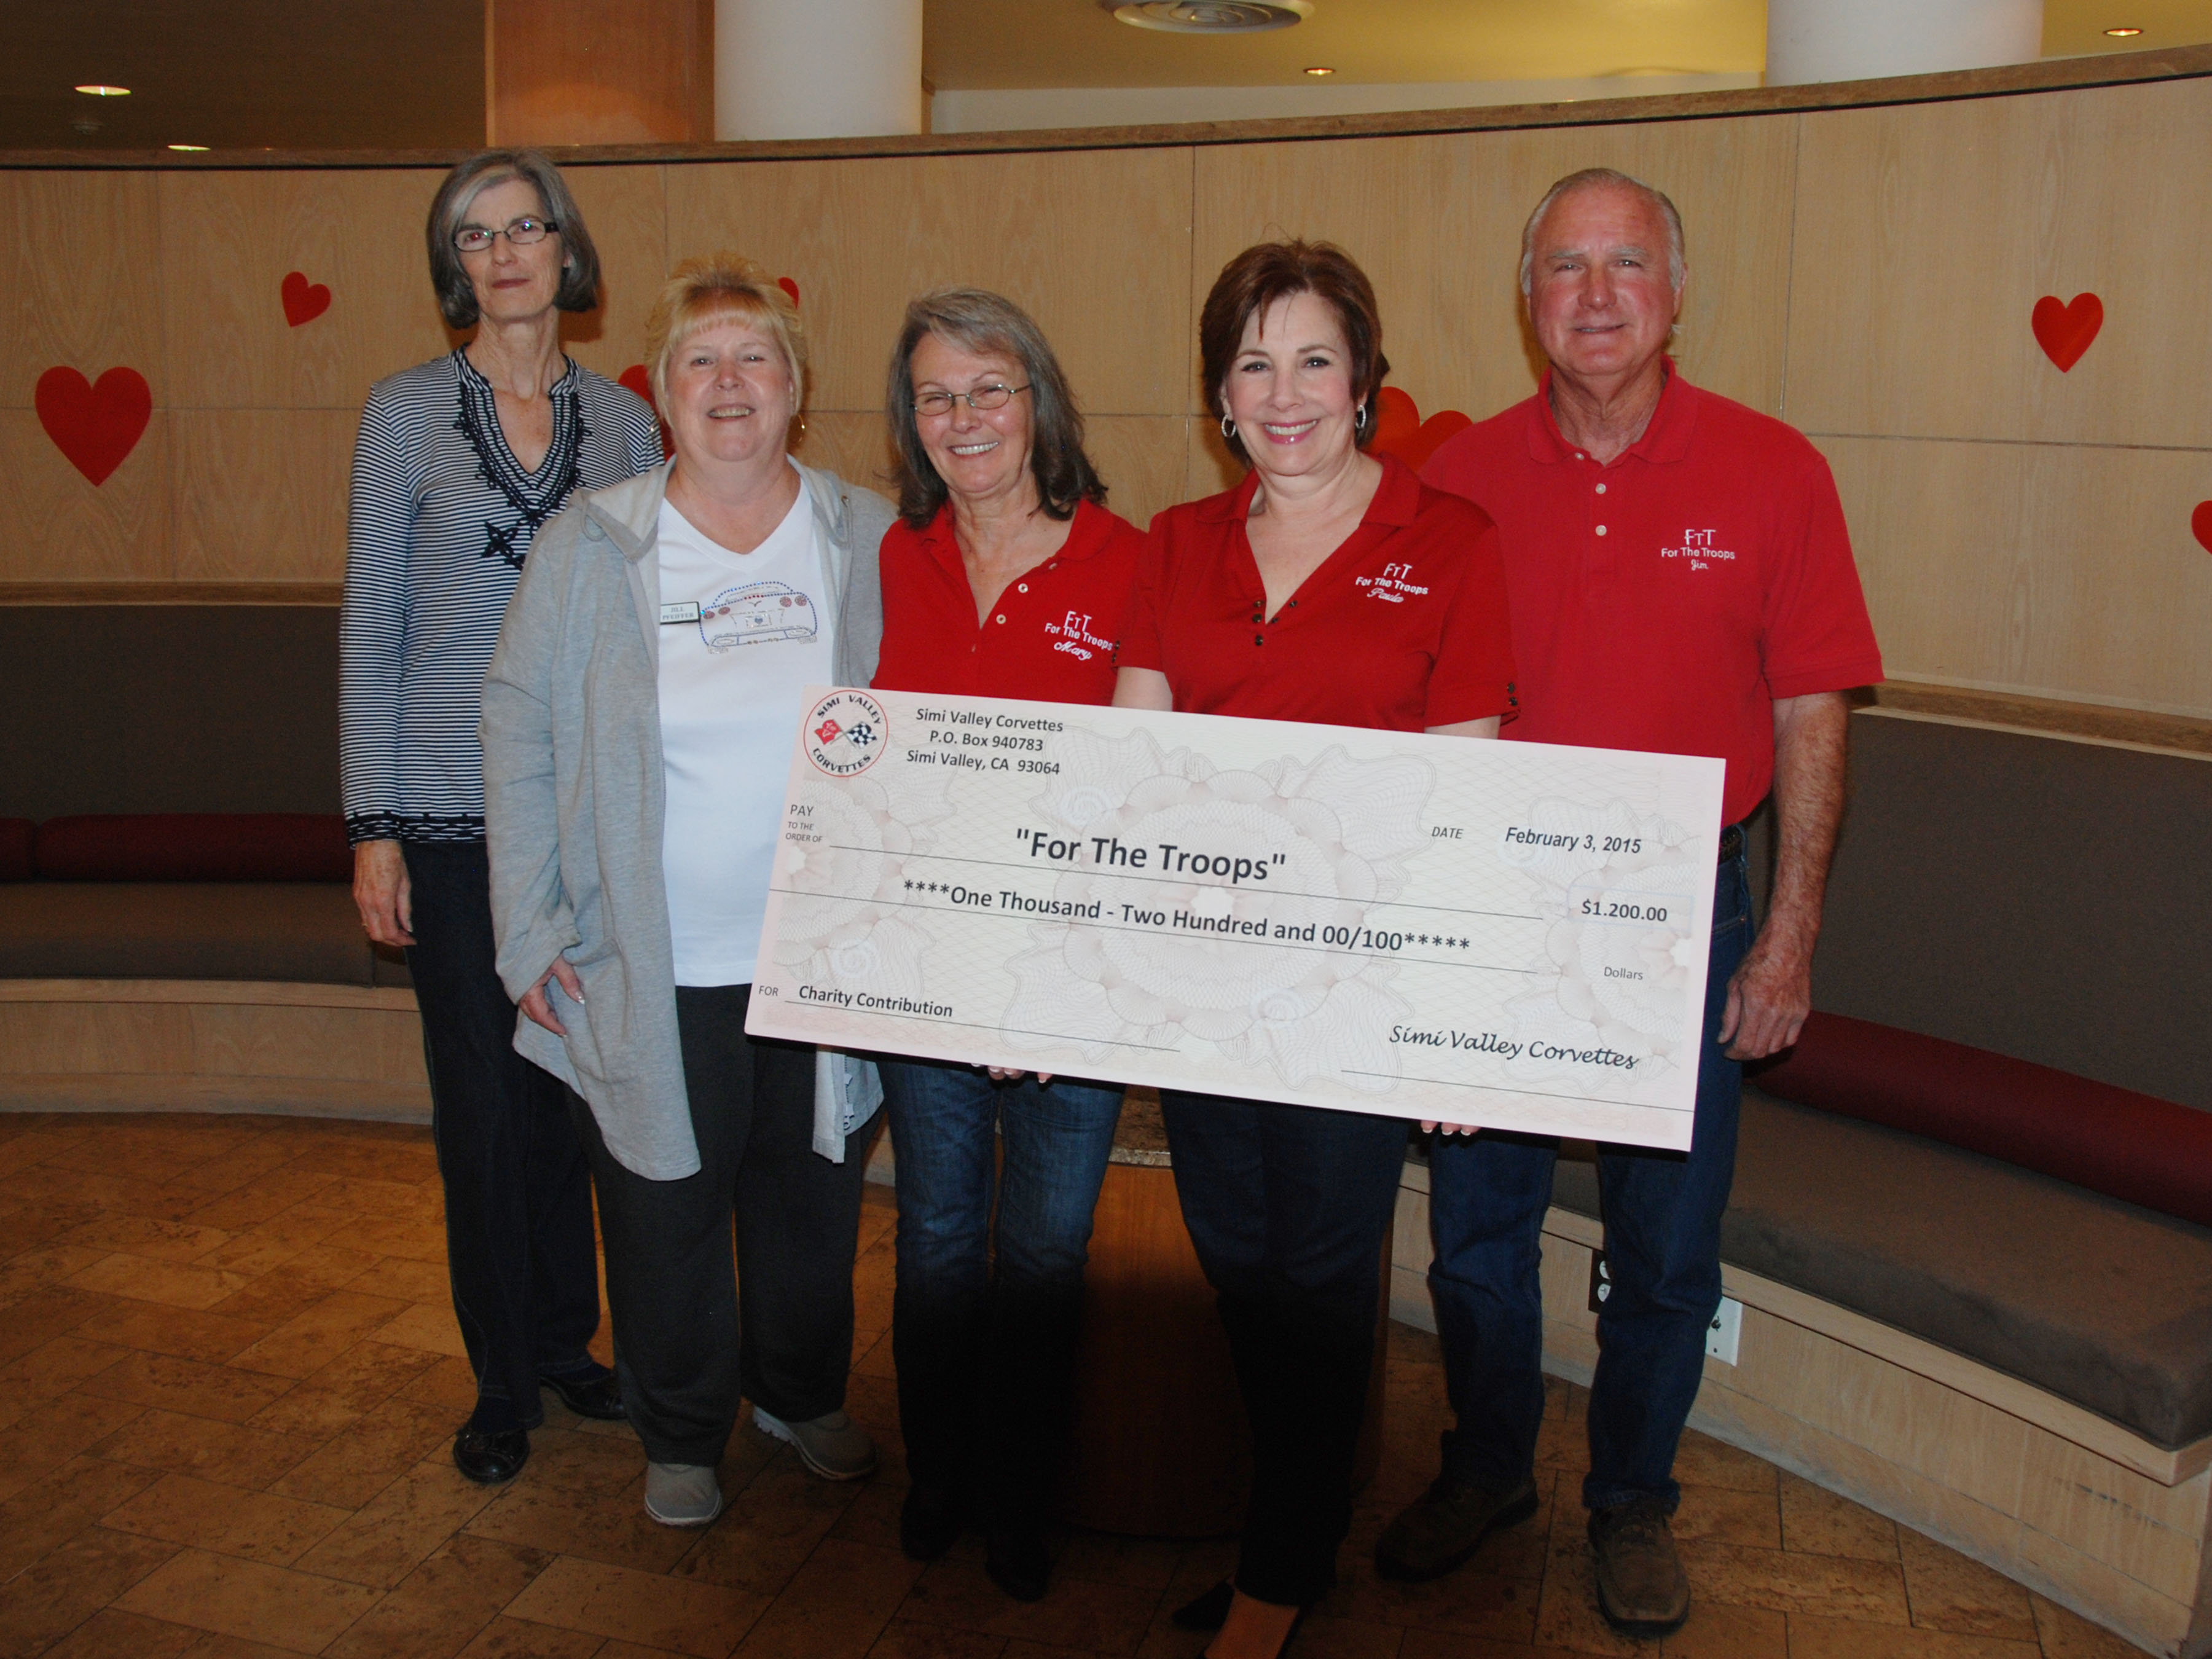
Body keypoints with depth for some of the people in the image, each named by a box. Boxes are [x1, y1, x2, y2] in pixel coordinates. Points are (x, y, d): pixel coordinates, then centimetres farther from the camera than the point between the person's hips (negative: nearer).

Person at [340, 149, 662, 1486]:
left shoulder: (622, 420, 6)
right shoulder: (409, 413, 0)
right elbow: (371, 633, 0)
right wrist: (374, 829, -4)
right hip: (456, 813, -2)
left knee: (579, 1085, 9)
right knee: (485, 1101, 5)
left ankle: (567, 1341, 28)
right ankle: (504, 1381, 22)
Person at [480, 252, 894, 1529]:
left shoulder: (872, 540, 1)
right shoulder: (588, 549, -2)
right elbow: (520, 738, 1)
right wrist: (531, 926, -5)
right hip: (651, 967, -1)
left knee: (813, 1195, 17)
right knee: (667, 1208, 11)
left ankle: (803, 1392, 43)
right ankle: (682, 1435, 36)